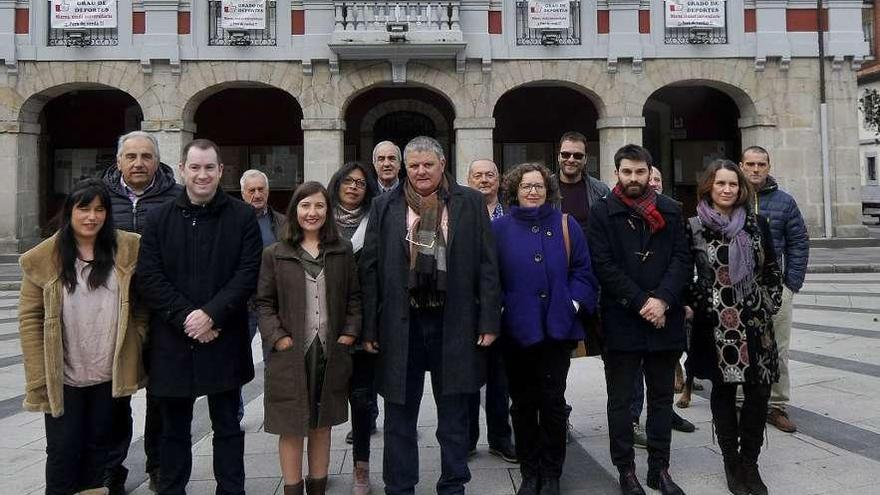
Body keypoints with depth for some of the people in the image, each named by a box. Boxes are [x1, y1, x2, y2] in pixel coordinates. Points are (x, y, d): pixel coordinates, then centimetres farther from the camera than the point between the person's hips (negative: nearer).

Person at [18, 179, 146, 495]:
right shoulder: (43, 258, -4)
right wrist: (39, 377, -8)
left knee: (101, 445, 15)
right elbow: (30, 318, -4)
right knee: (63, 451, 7)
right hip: (62, 378, -1)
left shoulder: (128, 249, -2)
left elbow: (142, 306, 6)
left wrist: (135, 347, 1)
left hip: (112, 375, 1)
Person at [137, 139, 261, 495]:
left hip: (225, 341, -1)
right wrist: (186, 318, -13)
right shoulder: (159, 219, 5)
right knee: (173, 428, 14)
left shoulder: (242, 217, 0)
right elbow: (148, 277, -3)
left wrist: (211, 314, -16)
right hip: (172, 342, 2)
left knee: (228, 426, 10)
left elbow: (248, 274, -6)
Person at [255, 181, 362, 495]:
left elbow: (354, 296, 9)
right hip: (290, 354, -2)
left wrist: (350, 333, -2)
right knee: (291, 428, 6)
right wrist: (277, 337, -10)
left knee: (322, 425, 13)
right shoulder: (275, 254, 1)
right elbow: (264, 302, 1)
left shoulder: (343, 251, 7)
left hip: (331, 353, 2)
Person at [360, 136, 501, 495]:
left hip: (454, 324, 0)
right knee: (400, 417, 11)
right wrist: (370, 327, -2)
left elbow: (487, 266, 1)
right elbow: (370, 269, 3)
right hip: (400, 323, 1)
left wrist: (489, 322, -6)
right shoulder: (385, 206, 5)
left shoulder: (470, 203, 3)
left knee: (454, 417, 12)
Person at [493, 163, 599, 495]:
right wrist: (499, 308, -7)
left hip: (556, 328, 0)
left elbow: (582, 270, 5)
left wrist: (575, 302, -7)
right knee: (523, 403, 9)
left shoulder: (565, 225, 6)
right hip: (516, 329, 0)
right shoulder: (500, 228, 5)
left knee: (553, 401, 5)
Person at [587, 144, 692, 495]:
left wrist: (662, 300, -13)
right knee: (621, 400, 6)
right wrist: (641, 302, -14)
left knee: (662, 397, 12)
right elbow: (603, 265, -8)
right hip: (621, 321, -3)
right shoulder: (602, 212, 0)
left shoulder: (670, 211, 9)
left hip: (665, 319, 3)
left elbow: (682, 260, 2)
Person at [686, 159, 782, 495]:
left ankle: (749, 462, 17)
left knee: (759, 390, 0)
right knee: (723, 390, 6)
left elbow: (772, 270, 10)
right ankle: (732, 464, 19)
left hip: (754, 321, 2)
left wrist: (768, 306, 4)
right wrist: (696, 304, -1)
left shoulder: (756, 224, 5)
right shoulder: (693, 227, -3)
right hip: (714, 322, -2)